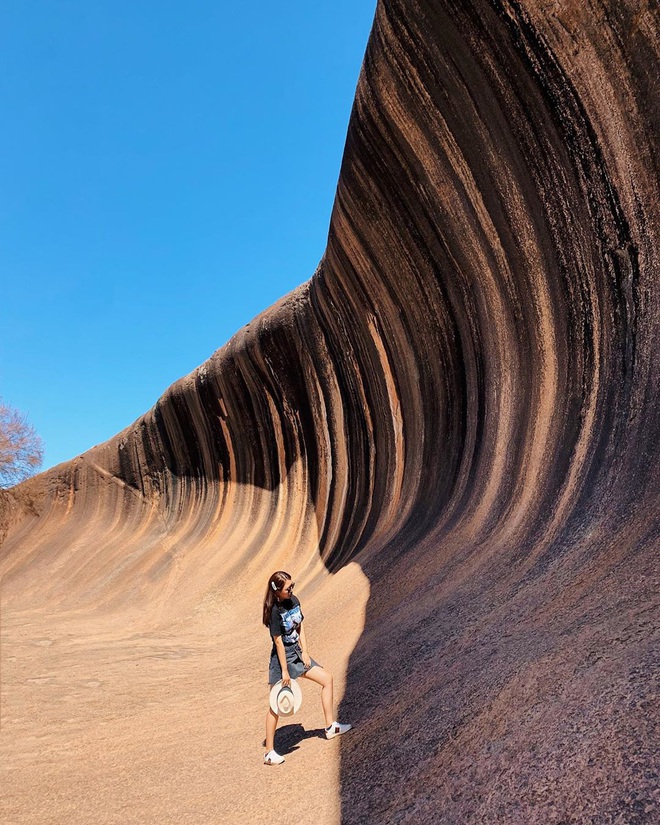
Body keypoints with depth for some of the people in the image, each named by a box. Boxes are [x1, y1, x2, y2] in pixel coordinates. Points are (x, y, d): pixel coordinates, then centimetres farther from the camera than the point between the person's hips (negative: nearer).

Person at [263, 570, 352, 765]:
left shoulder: (294, 601, -2)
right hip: (282, 658, -8)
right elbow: (278, 642, -21)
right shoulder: (275, 611, -24)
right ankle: (269, 752, 14)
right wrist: (285, 671, -17)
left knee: (327, 679, 10)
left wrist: (304, 652, 0)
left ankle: (330, 726, 22)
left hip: (297, 653, 8)